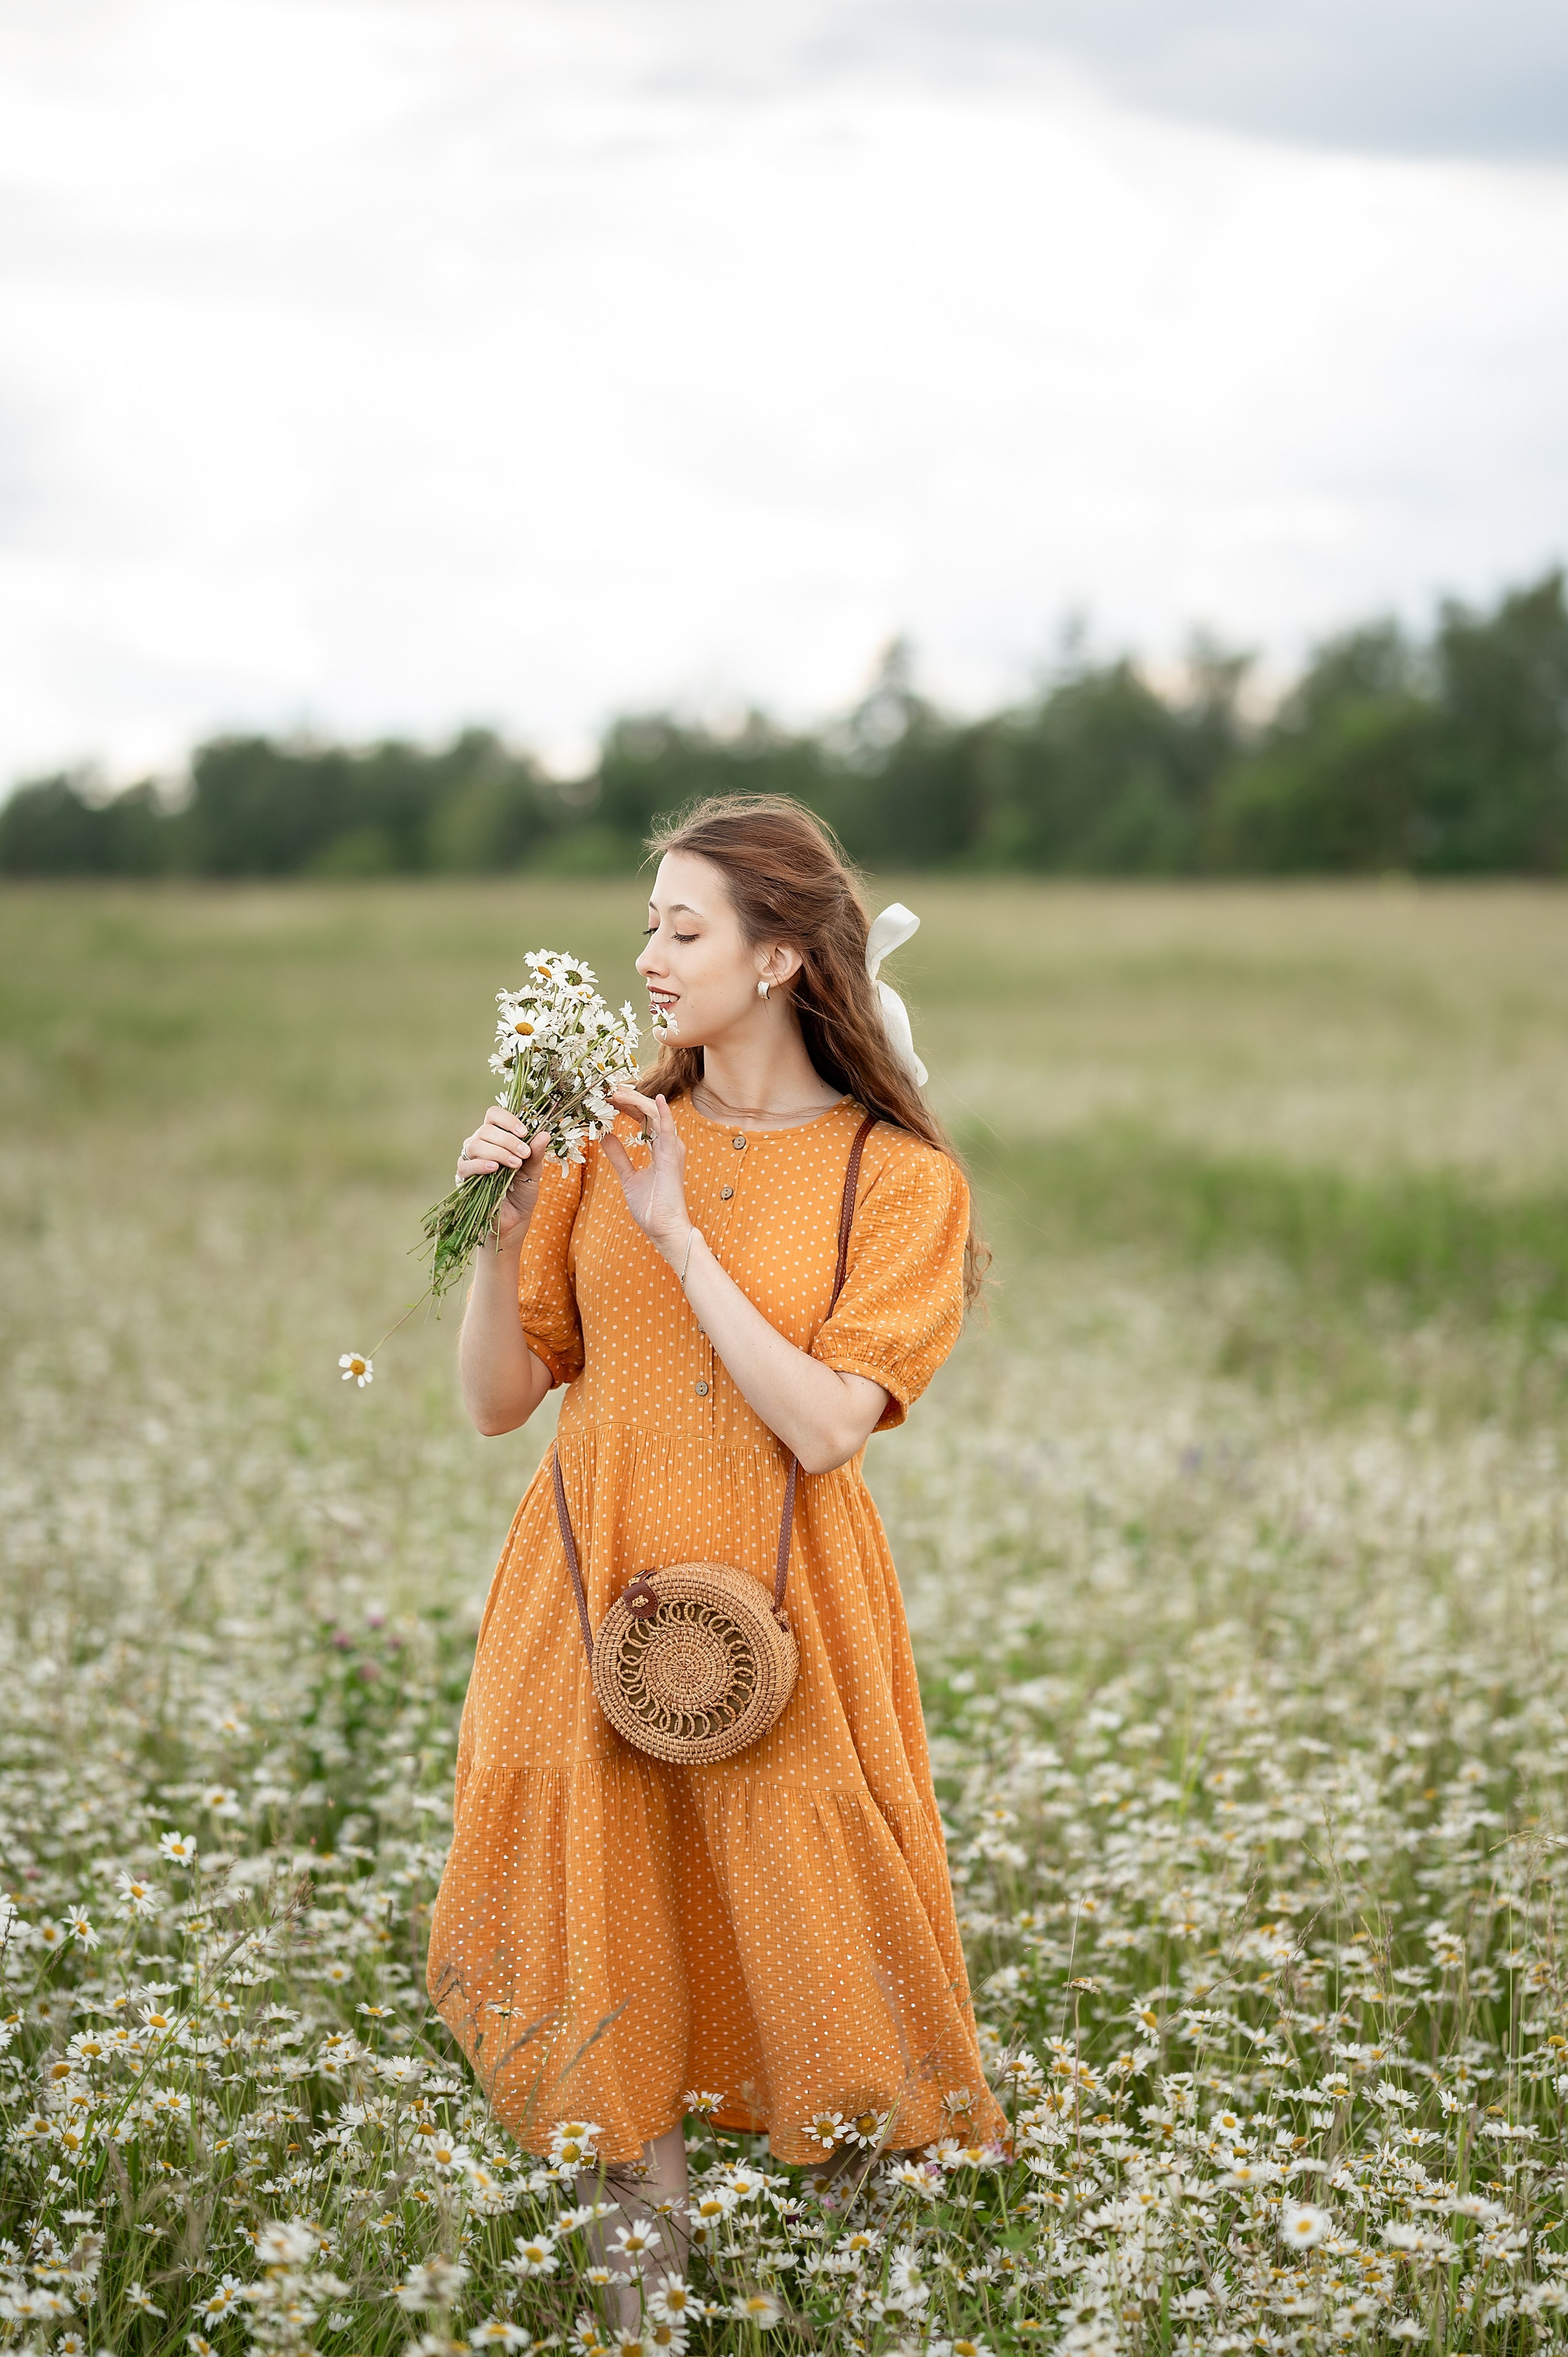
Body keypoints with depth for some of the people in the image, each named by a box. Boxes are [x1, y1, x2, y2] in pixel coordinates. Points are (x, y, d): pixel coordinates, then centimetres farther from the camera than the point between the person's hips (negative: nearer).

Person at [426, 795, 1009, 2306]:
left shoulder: (897, 1181, -4)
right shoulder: (606, 1140, 4)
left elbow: (824, 1427, -15)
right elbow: (498, 1400, 5)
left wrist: (679, 1230, -15)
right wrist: (506, 1223, -11)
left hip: (778, 1614, -3)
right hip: (595, 1601, 3)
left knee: (814, 1957, 3)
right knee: (615, 1947, 7)